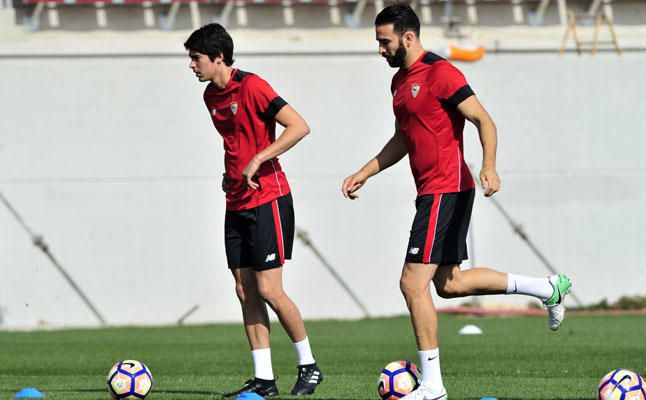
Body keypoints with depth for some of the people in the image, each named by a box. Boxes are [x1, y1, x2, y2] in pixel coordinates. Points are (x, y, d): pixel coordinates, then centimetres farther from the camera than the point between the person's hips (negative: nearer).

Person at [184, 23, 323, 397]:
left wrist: (257, 160, -22)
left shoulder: (251, 86, -14)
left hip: (268, 201, -8)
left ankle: (309, 366, 7)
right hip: (237, 204, 8)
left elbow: (299, 127, -20)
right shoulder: (211, 95, 12)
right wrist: (230, 172, 12)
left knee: (269, 290, -8)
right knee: (245, 291, 4)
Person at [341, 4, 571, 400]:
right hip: (432, 191, 10)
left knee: (413, 283, -10)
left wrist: (489, 167, -31)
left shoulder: (440, 73, -14)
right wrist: (365, 172, 22)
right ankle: (549, 288, 25)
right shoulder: (400, 81, 15)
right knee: (449, 283, 15)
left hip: (446, 189, -10)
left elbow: (485, 121, -17)